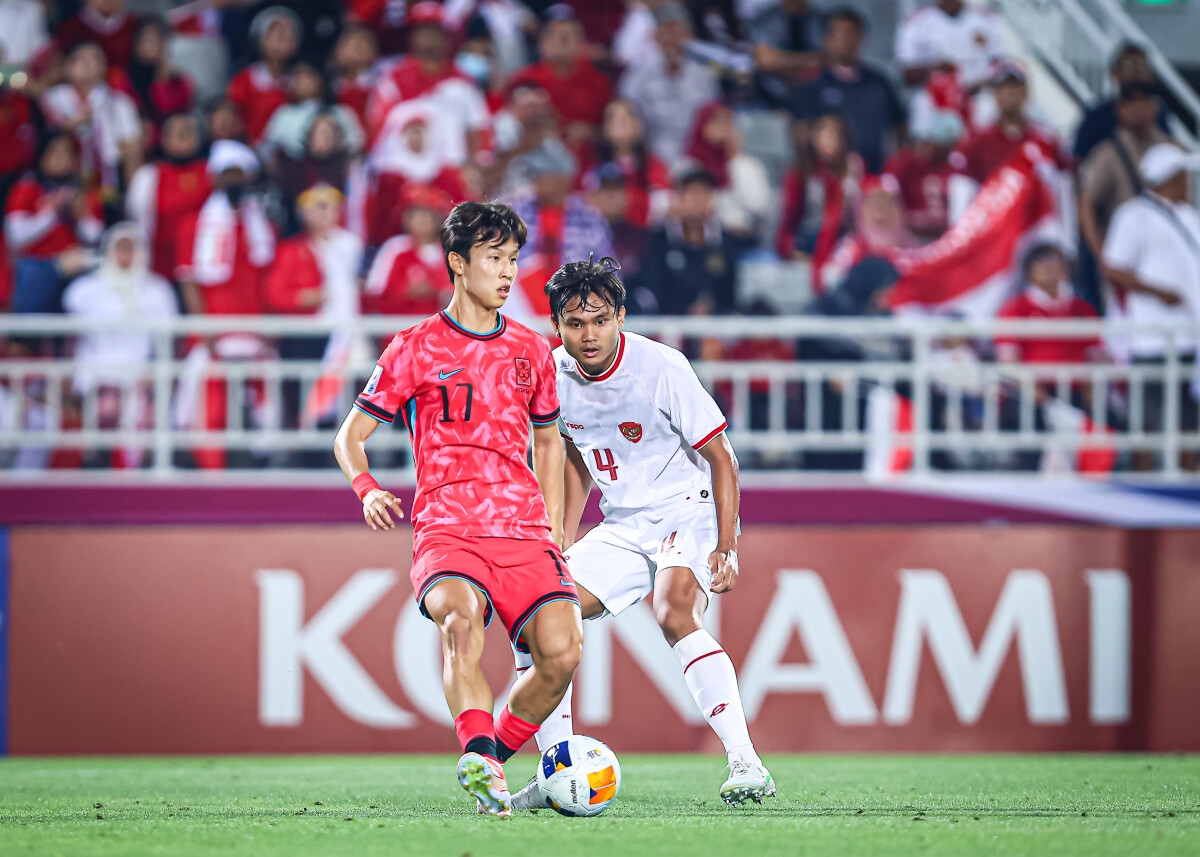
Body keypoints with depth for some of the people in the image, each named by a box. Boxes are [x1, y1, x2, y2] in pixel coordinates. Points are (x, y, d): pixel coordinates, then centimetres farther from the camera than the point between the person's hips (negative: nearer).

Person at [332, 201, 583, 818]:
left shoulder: (531, 351, 17)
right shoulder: (415, 349, 7)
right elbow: (350, 436, 9)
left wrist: (554, 534, 22)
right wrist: (367, 489, -12)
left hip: (524, 531, 3)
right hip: (446, 529, -3)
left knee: (561, 649, -19)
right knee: (461, 614, -36)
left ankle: (494, 756, 4)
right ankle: (480, 755, -47)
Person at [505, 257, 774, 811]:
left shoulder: (662, 368, -20)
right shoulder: (556, 374, -3)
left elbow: (720, 456, -14)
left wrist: (727, 547, -22)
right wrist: (562, 547, 10)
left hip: (687, 513, -6)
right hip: (621, 529, 7)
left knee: (674, 615, -33)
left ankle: (746, 765, -37)